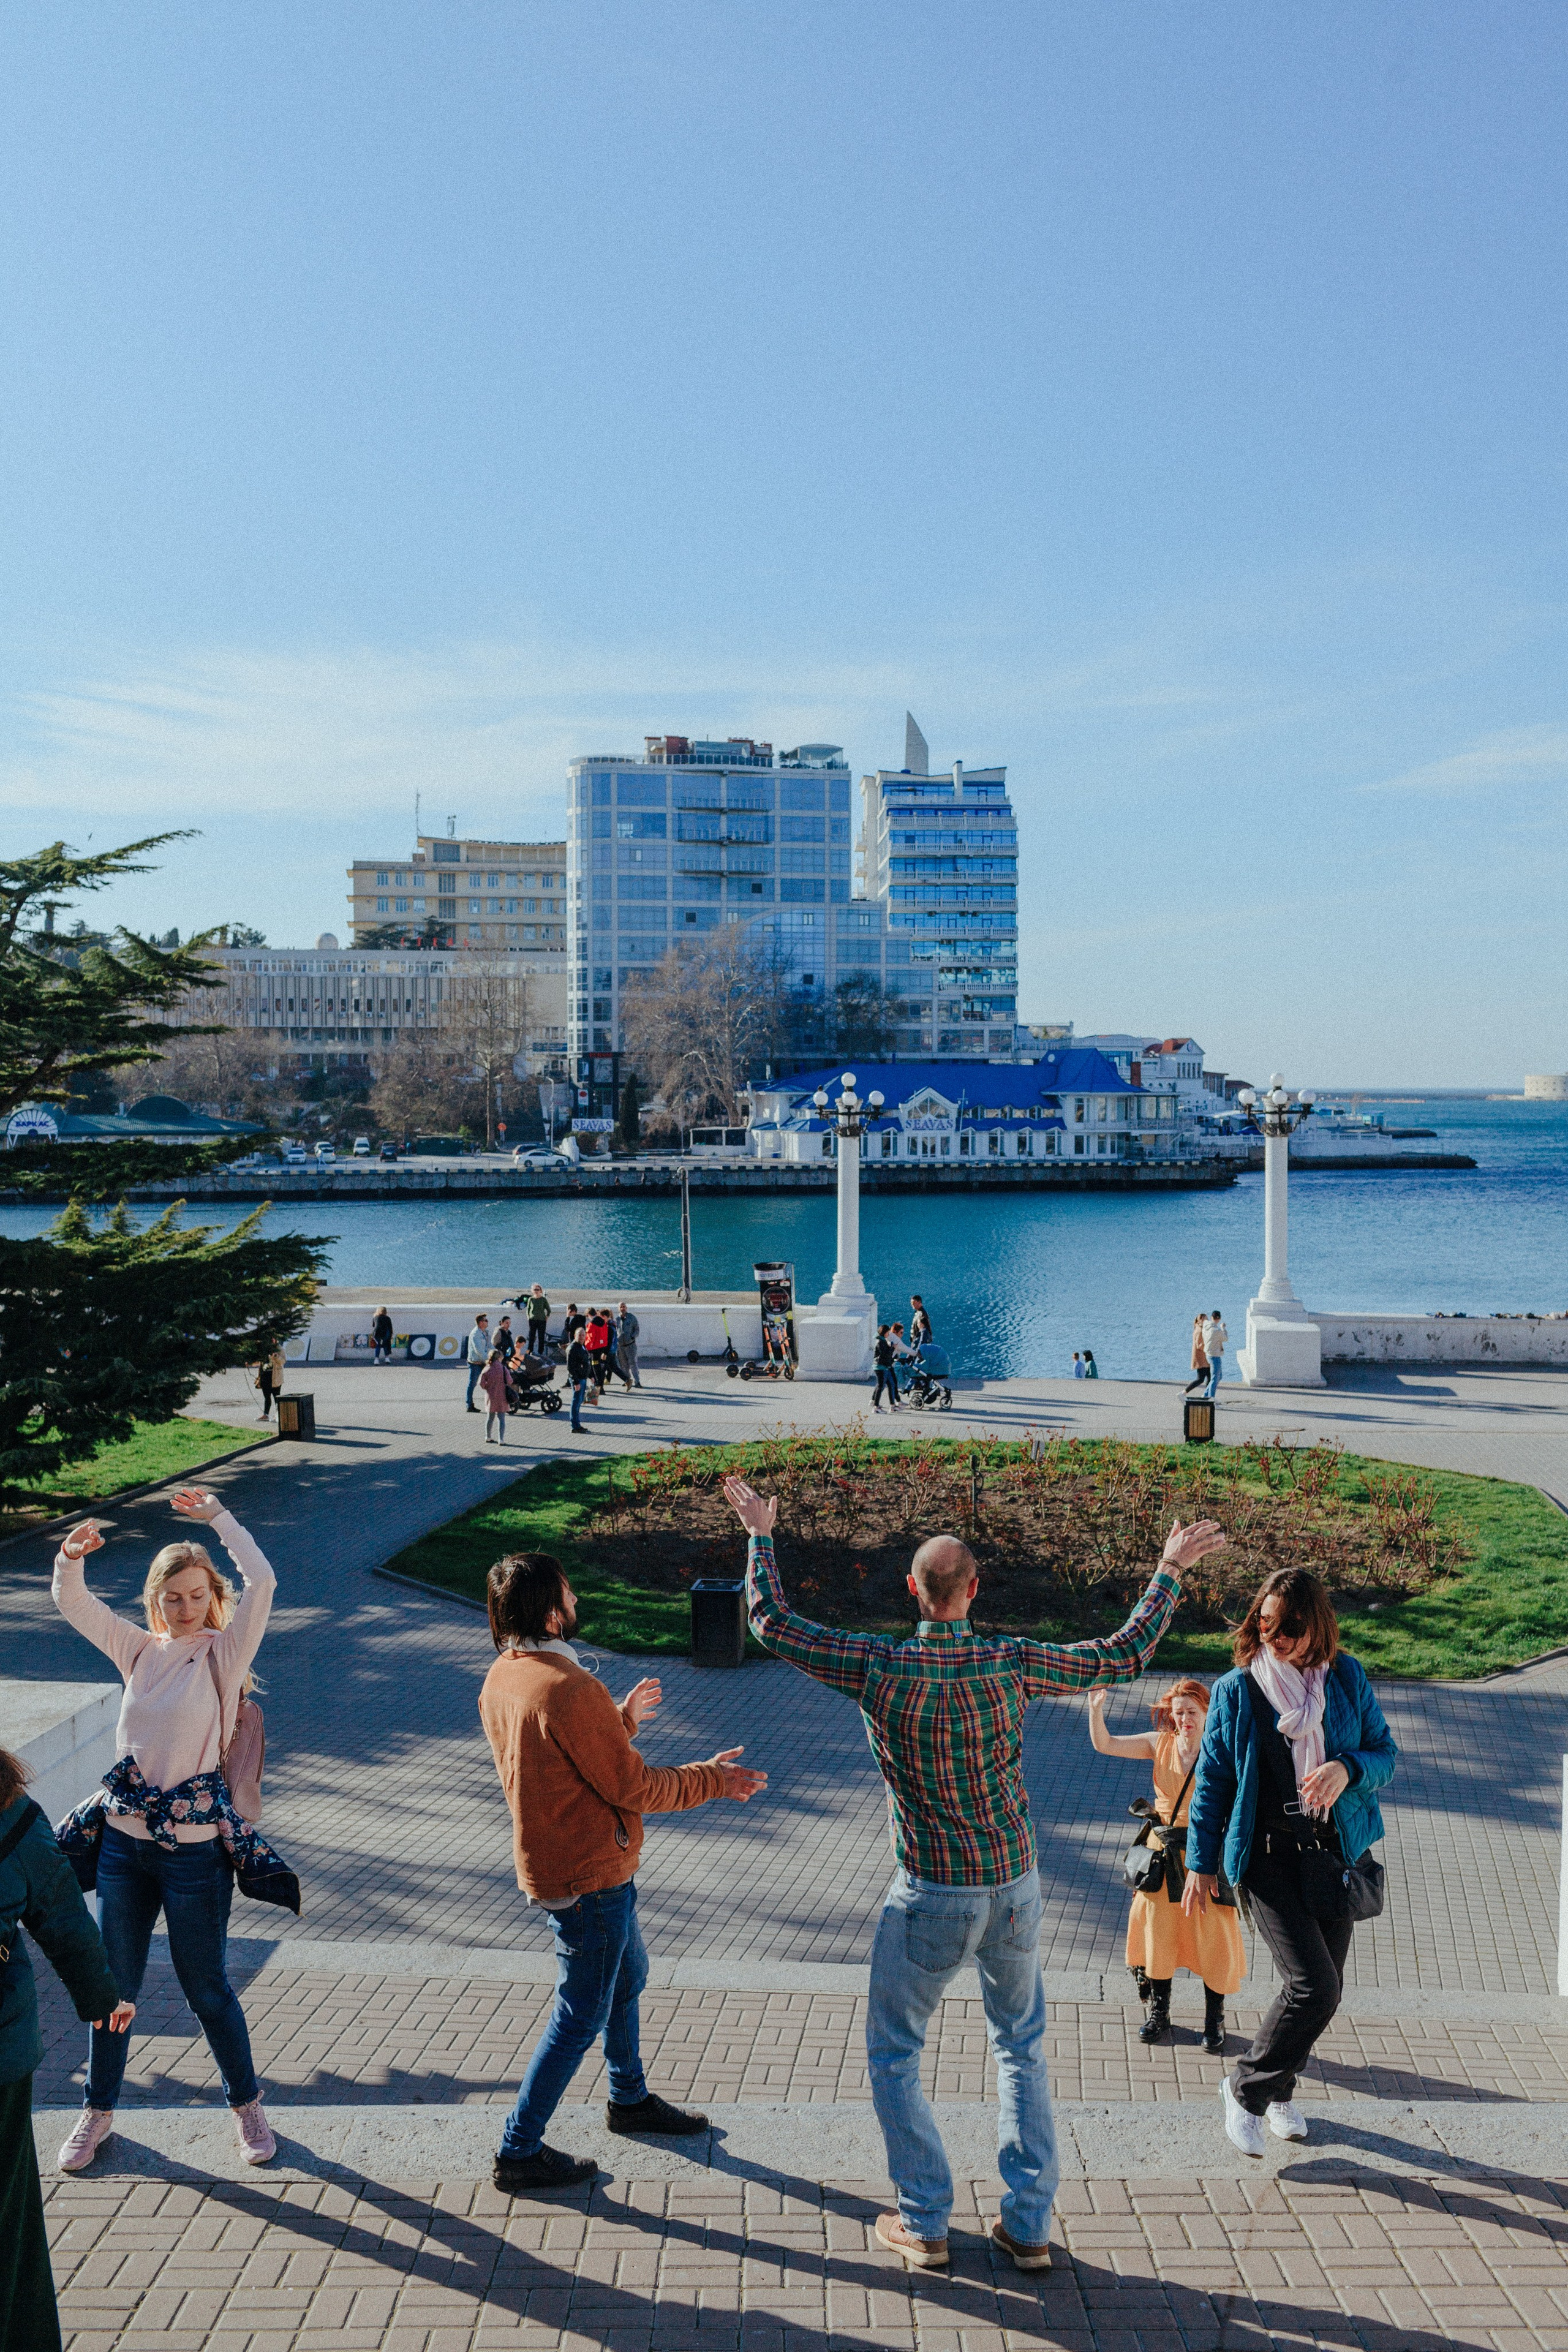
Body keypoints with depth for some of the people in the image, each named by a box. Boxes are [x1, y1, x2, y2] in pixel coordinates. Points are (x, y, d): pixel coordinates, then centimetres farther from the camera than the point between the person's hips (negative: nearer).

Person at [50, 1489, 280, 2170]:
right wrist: (72, 1557, -21)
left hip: (193, 1848, -4)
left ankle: (247, 2104, 29)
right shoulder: (140, 1650, 4)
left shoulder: (224, 1653, -8)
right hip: (124, 1839, 4)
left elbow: (260, 1582, -23)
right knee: (113, 1983, 15)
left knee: (205, 1986, 9)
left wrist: (217, 1517, -21)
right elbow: (72, 1604, -1)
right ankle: (97, 2112, 35)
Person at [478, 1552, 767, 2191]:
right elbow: (633, 1787, -22)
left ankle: (630, 2098, 45)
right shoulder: (568, 1689, -31)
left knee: (627, 1976, 27)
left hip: (551, 1860, 10)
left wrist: (620, 1719, 19)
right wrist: (712, 1779, -9)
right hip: (588, 1876, -10)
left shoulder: (501, 1678, -1)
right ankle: (520, 2152, 19)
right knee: (581, 2016, 7)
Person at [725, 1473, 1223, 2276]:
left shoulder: (879, 1668, -17)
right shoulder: (1012, 1664, -12)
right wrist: (1171, 1570, 9)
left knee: (893, 2056, 16)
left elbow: (772, 1623, -6)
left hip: (931, 1897, -3)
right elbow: (1124, 1656, 0)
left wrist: (760, 1535, 6)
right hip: (1015, 1887, 3)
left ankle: (924, 2224, 20)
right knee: (1022, 2049, 21)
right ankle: (1029, 2225, 23)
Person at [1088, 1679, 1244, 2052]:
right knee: (1158, 1928, 11)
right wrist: (1096, 1709, -19)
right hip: (1163, 1854, 3)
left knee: (1211, 1935, 3)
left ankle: (1214, 2018, 23)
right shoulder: (1161, 1744, -2)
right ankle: (1159, 2012, 29)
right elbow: (1104, 1744, -6)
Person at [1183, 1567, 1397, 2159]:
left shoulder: (1347, 1678, -1)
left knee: (1324, 1984, 10)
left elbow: (1386, 1752, 7)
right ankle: (1247, 2088, 8)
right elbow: (1212, 1778, 2)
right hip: (1268, 1856, -3)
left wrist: (1349, 1771, -16)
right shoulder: (1236, 1690, -6)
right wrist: (1201, 1862, 4)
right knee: (1314, 1985, -14)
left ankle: (1278, 2089, 34)